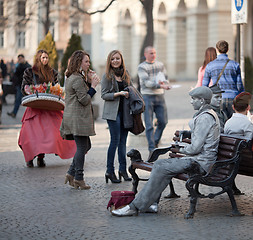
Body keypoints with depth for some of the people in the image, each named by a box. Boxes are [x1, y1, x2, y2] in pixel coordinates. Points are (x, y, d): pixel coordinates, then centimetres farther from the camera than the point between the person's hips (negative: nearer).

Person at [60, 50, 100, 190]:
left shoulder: (72, 77, 17)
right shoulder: (77, 79, -16)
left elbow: (83, 94, 18)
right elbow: (85, 100, -17)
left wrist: (88, 81, 9)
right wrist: (93, 85, -11)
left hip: (73, 117, 11)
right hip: (78, 118, -11)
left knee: (85, 146, 15)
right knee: (82, 147, -3)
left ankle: (71, 173, 15)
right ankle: (78, 179, 2)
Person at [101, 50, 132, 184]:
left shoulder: (125, 74, 12)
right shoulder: (107, 76, -4)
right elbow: (104, 95, -8)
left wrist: (129, 94, 4)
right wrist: (118, 94, -18)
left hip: (125, 111, 5)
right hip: (113, 112, -5)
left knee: (123, 141, 8)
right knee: (115, 140, -7)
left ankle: (122, 169, 15)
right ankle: (109, 171, 0)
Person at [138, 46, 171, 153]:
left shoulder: (160, 65, 13)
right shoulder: (141, 67, -3)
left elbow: (166, 78, 10)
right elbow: (146, 82, -14)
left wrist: (164, 82, -15)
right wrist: (160, 85, -27)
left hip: (160, 96, 5)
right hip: (147, 96, -4)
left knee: (163, 121, 4)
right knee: (149, 124, -4)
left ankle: (155, 141, 25)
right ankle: (152, 148, 1)